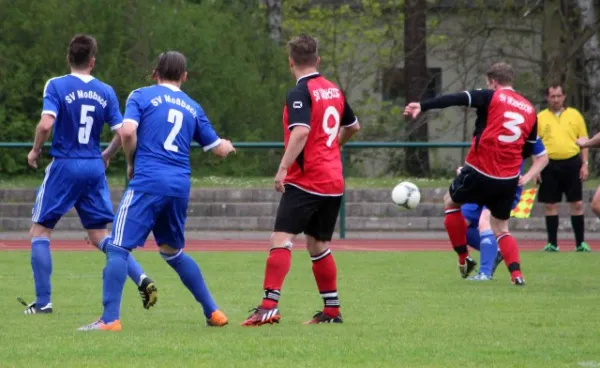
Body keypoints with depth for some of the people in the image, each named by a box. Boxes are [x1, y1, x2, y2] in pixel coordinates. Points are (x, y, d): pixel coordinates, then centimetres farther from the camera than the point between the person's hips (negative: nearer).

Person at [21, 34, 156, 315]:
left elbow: (46, 124, -20)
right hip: (95, 167, 4)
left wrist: (36, 150, -2)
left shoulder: (56, 86, -8)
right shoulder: (106, 92, 4)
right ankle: (141, 278, -7)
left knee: (40, 230, 8)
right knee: (99, 235, 13)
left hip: (64, 166, -4)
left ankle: (43, 301, 4)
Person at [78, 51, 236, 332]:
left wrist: (131, 163, 6)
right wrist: (227, 146, 50)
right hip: (180, 186, 5)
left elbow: (127, 131, -11)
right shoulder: (192, 108, 18)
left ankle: (110, 319, -18)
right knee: (173, 252, 23)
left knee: (118, 248, -7)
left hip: (147, 182, -5)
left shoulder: (142, 96, 5)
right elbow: (218, 148, 26)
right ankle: (212, 312, 24)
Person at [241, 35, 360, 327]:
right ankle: (332, 310, 21)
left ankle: (269, 306, -25)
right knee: (319, 245, 18)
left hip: (305, 180, -8)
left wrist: (283, 167, -28)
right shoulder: (334, 90, 12)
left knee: (281, 239, -13)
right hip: (333, 181, 8)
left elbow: (301, 131, -26)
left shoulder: (300, 93, -11)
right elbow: (353, 126, 26)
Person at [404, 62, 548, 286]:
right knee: (501, 230, 17)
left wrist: (422, 107, -24)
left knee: (451, 202, 23)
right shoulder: (529, 110, 12)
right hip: (509, 180, 5)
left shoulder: (491, 98, -3)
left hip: (480, 172, -4)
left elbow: (455, 99, -17)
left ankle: (464, 259, 20)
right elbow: (531, 148, 21)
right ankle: (517, 274, -4)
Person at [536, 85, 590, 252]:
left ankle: (581, 243, 6)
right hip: (550, 165, 0)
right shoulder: (540, 117, 6)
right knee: (550, 205, 2)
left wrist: (585, 164, 0)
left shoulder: (575, 115, 7)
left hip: (572, 163, 0)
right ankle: (552, 243, 9)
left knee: (577, 204, -1)